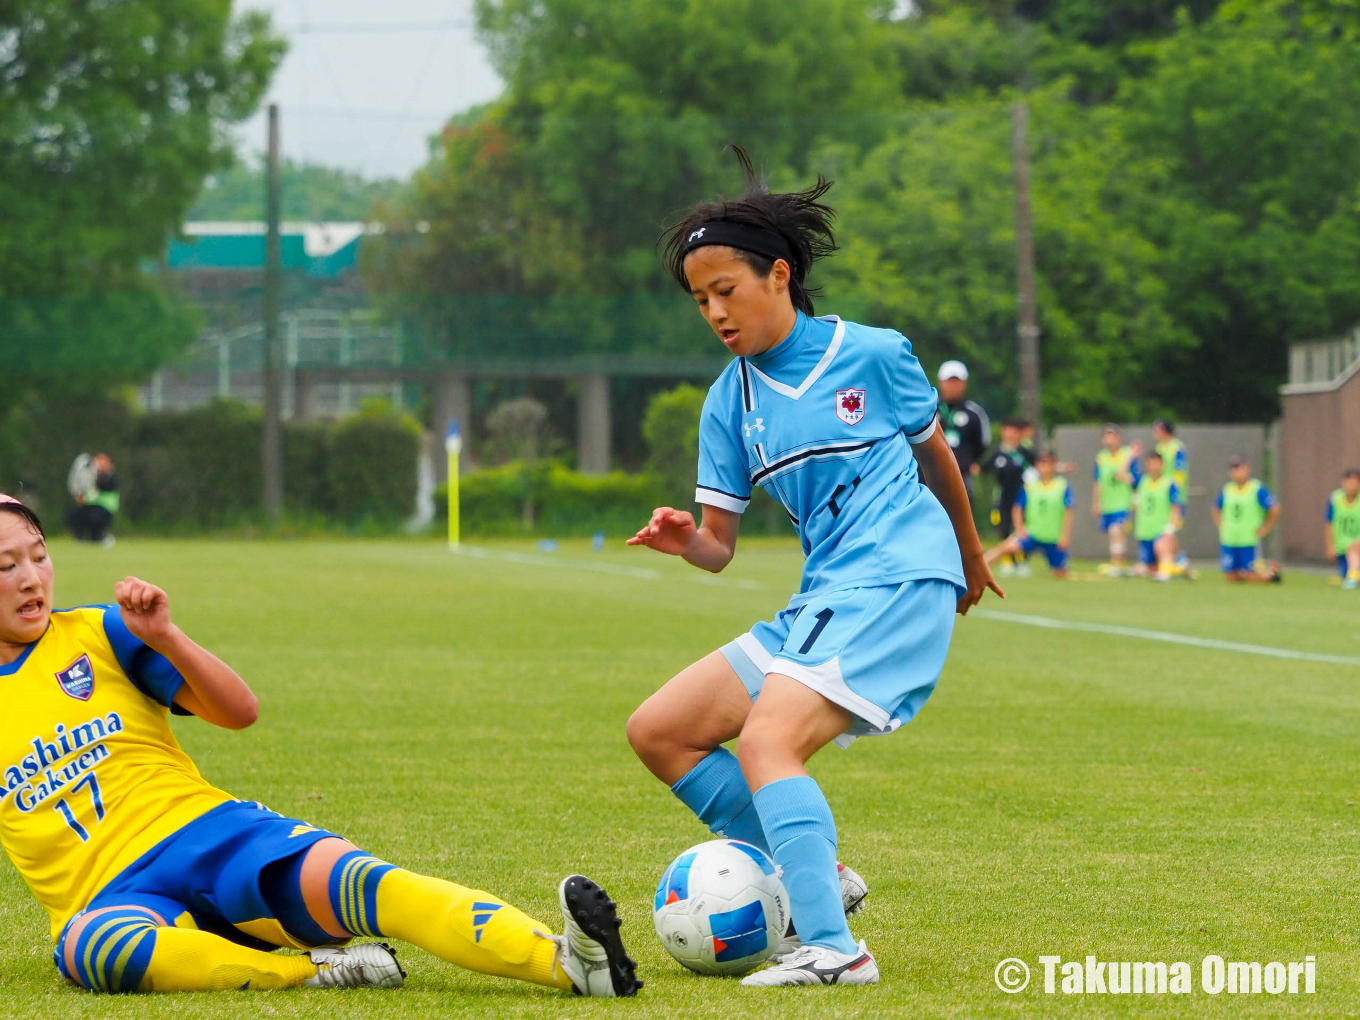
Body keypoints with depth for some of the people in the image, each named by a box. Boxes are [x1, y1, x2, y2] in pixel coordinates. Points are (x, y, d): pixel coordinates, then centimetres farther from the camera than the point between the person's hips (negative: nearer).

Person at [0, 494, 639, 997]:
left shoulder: (95, 635, 11)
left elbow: (239, 711, 4)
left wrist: (164, 637, -10)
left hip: (213, 834, 1)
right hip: (109, 893, -1)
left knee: (352, 881, -29)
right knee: (92, 950, -41)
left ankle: (569, 961, -47)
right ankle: (312, 971, -31)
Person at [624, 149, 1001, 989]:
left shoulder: (872, 354, -2)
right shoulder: (731, 401, 10)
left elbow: (935, 453, 15)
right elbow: (720, 546, 8)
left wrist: (971, 555, 28)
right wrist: (682, 539, -16)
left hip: (899, 580, -7)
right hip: (822, 598, 7)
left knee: (766, 738, -26)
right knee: (659, 730, 2)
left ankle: (832, 949, -31)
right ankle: (814, 875, 6)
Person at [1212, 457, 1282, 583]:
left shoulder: (1257, 490, -8)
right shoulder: (1226, 490, 5)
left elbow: (1275, 509, -6)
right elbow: (1216, 509, 22)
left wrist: (1264, 529, -6)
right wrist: (1220, 527, 10)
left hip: (1249, 541, -4)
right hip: (1228, 543, 4)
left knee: (1254, 578, -6)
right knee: (1230, 578, 4)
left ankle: (1272, 569, 24)